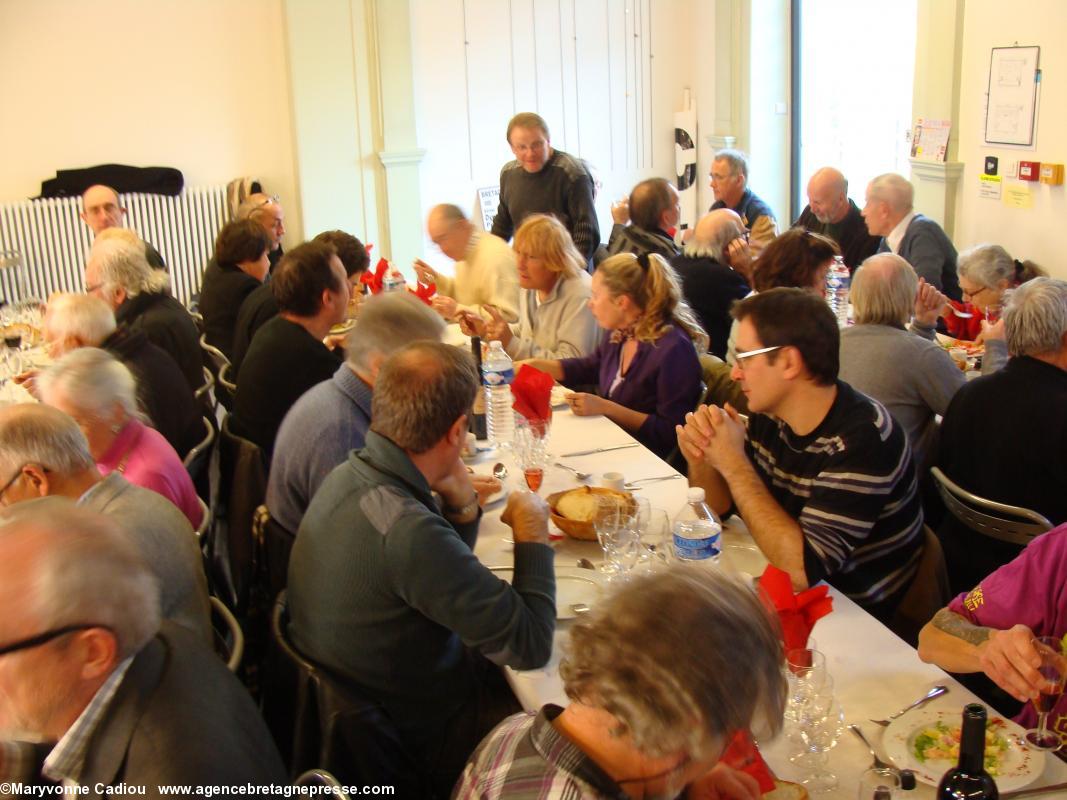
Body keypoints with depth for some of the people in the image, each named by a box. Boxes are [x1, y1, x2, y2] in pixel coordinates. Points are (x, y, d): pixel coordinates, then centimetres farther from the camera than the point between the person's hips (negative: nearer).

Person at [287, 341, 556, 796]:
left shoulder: (349, 474, -8)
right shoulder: (409, 531, -36)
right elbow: (531, 646, -26)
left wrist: (461, 507, -11)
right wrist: (532, 536, -13)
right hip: (421, 738, -8)